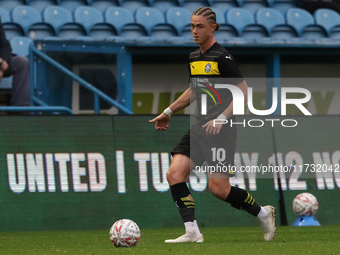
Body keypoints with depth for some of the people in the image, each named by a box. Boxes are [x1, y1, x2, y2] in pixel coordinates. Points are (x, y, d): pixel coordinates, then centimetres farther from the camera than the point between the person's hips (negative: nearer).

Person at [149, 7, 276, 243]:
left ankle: (263, 213, 12)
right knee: (175, 174, -8)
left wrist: (221, 119, -20)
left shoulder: (222, 57, -12)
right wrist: (168, 112, 29)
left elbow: (243, 91, -13)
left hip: (221, 130, -8)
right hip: (200, 127, 8)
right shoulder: (194, 57, 12)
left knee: (218, 188, -11)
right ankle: (192, 232, -7)